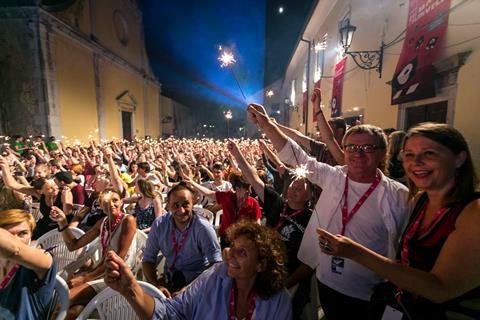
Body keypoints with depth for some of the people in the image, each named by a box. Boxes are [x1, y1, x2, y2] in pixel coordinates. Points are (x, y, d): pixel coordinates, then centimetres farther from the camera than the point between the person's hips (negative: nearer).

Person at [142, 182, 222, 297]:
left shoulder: (203, 229, -20)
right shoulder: (159, 224, -8)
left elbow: (216, 263, -16)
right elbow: (148, 259, -2)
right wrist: (156, 285, -18)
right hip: (168, 280, 4)